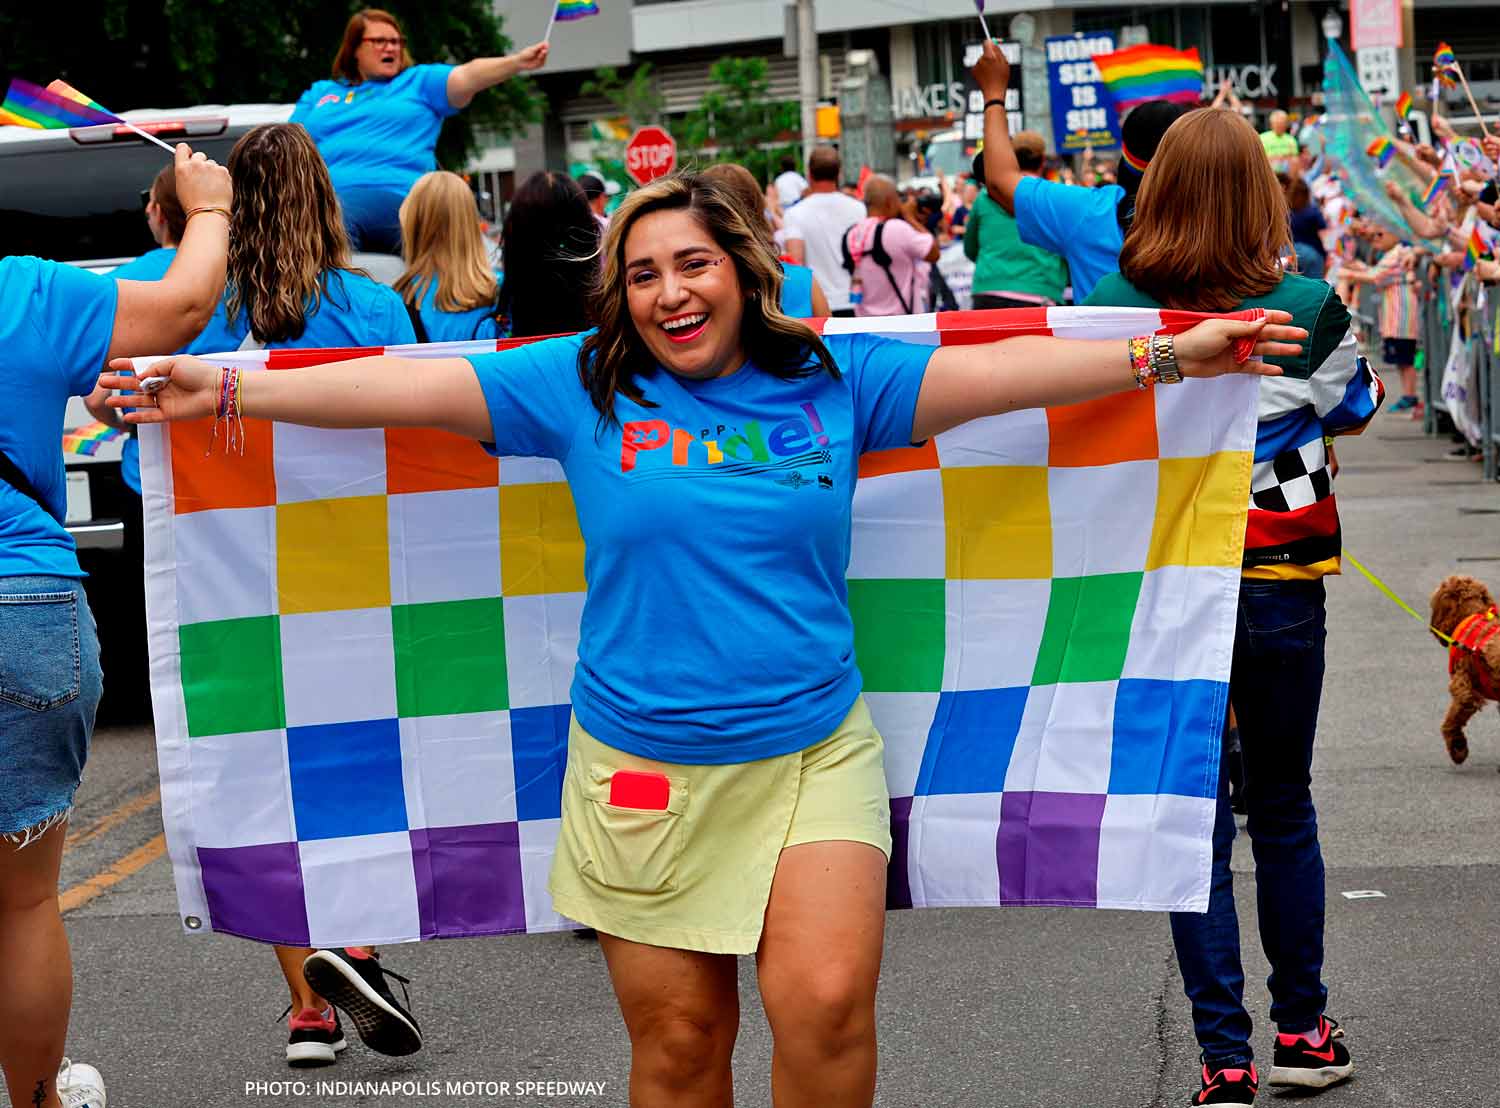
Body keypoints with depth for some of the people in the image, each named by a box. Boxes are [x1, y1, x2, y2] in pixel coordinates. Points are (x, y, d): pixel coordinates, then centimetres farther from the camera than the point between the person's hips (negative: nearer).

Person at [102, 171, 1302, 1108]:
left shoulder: (834, 378, 3)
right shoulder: (582, 385, 1)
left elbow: (1000, 370, 2)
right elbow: (400, 387, -2)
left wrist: (1169, 354, -1)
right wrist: (230, 389, -7)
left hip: (814, 750, 0)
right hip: (644, 769, 0)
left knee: (827, 1003, -15)